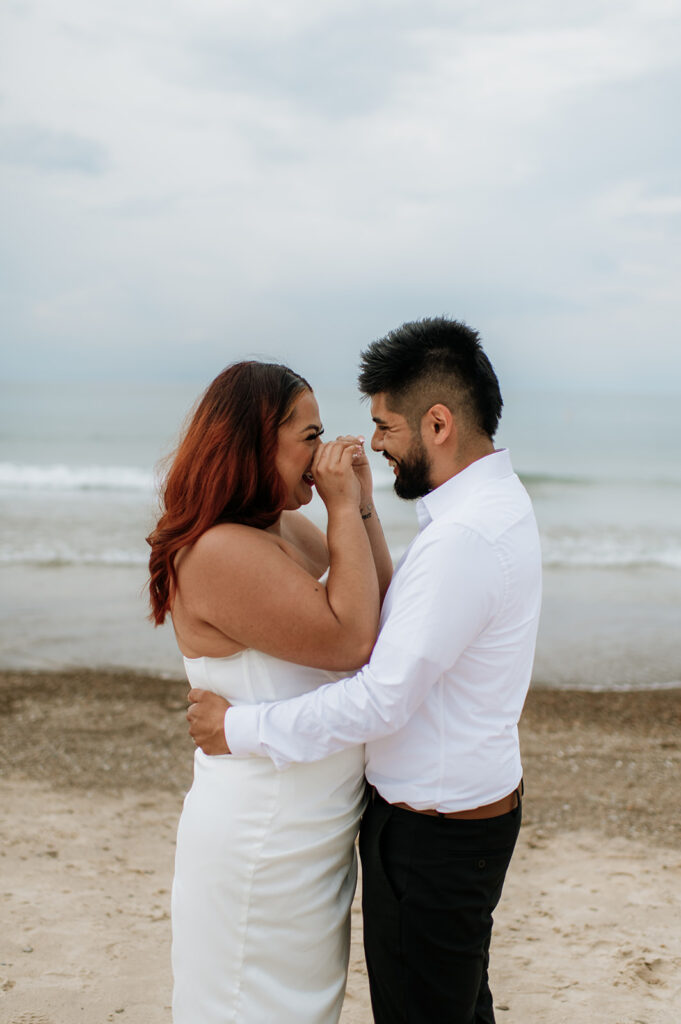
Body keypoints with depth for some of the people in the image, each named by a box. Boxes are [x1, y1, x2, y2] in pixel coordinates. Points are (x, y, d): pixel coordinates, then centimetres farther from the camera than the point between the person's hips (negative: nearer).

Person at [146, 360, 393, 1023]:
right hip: (261, 836, -9)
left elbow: (379, 605, 10)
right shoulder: (219, 552, -25)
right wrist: (345, 511, -20)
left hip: (308, 821, 9)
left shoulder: (286, 528, 4)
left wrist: (362, 504, -1)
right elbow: (350, 639, -25)